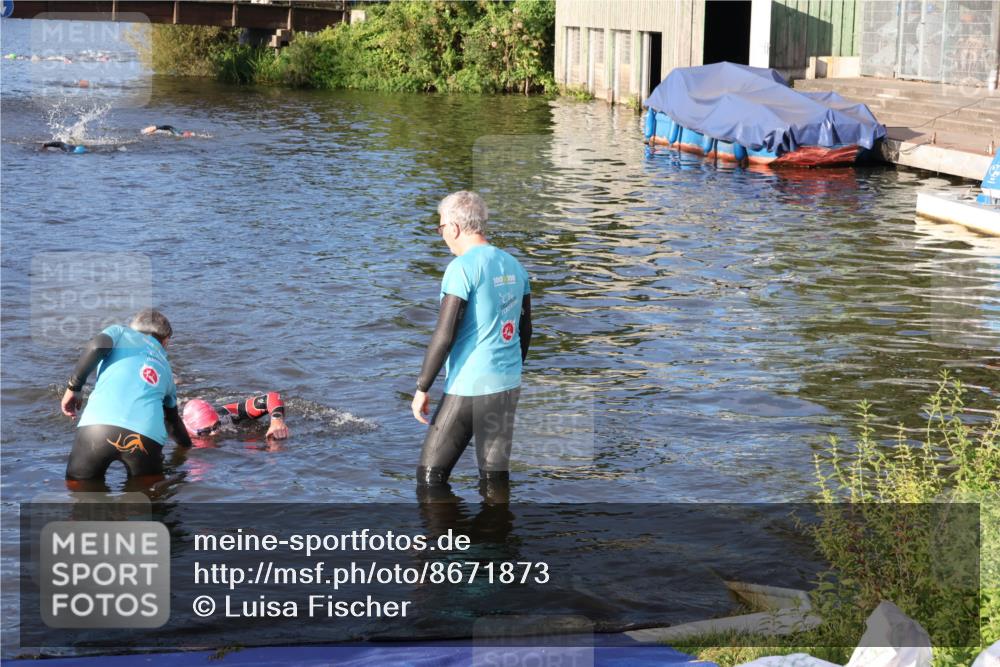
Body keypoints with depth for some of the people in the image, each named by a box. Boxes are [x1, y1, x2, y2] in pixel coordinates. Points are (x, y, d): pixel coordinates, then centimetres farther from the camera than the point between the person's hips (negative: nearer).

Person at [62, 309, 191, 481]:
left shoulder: (120, 332, 25)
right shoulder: (166, 367, 33)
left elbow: (97, 346, 2)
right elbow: (173, 419, 45)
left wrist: (73, 387, 10)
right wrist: (188, 446, 63)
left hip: (98, 424, -2)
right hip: (148, 436, 2)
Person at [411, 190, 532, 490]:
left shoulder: (463, 267, -13)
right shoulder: (514, 266, 9)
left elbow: (444, 335, -17)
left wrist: (421, 389, -11)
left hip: (467, 388, -7)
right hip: (509, 386, 7)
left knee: (430, 476, 3)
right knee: (496, 477, 9)